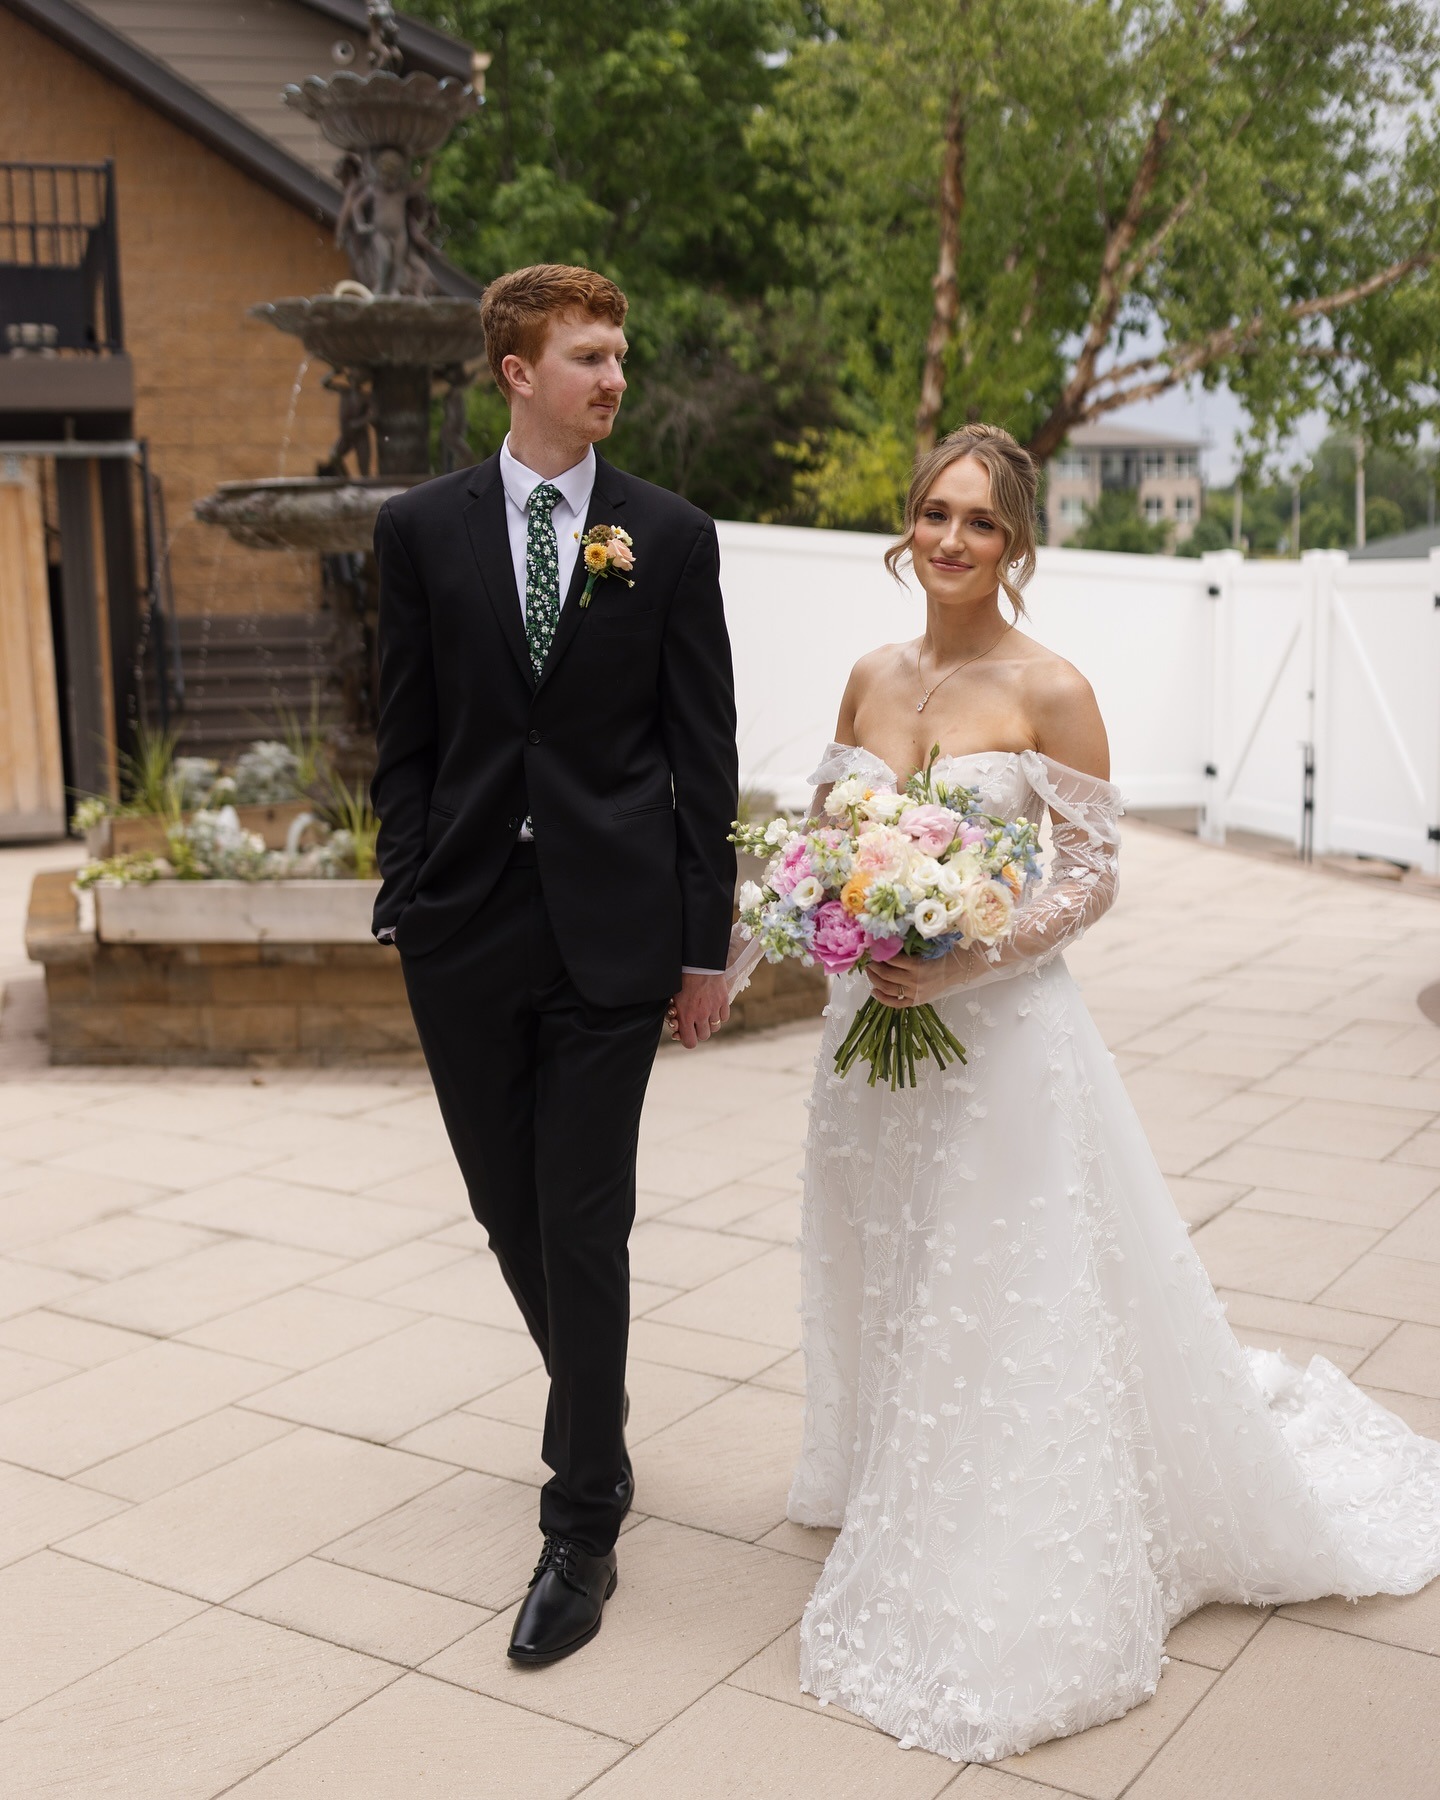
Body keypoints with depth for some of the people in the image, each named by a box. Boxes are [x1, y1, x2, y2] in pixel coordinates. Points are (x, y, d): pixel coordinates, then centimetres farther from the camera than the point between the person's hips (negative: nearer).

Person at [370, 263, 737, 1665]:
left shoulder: (670, 537, 2)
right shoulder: (422, 529, 5)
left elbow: (704, 753, 2)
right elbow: (406, 742, 6)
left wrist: (706, 945, -1)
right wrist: (406, 904, 0)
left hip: (612, 928, -2)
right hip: (467, 928, 2)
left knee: (584, 1226, 0)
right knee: (510, 1214, 14)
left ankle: (582, 1526, 14)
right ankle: (592, 1407, 42)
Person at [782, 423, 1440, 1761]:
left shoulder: (1048, 691, -11)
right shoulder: (871, 678, 5)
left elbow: (1093, 876, -11)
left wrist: (964, 960, -22)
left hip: (995, 1035, -6)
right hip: (872, 1024, 6)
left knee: (998, 1309, 2)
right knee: (882, 1288, 18)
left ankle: (1004, 1600, 20)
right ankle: (897, 1509, 42)